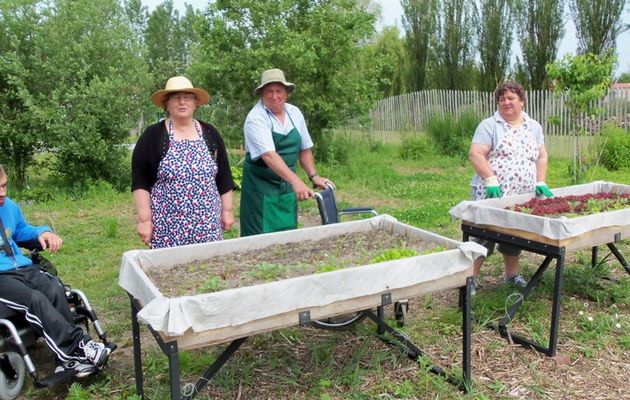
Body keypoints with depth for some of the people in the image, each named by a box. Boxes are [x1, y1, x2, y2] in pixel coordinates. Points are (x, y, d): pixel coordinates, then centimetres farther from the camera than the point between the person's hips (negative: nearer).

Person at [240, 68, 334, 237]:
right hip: (261, 186, -5)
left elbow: (305, 148, 12)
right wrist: (296, 181, -39)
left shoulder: (295, 113, 3)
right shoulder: (256, 118, -17)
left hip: (287, 186, 6)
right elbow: (268, 155, -29)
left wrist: (313, 176, 2)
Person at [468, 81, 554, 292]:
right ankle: (471, 277, 5)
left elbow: (541, 156, 15)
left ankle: (512, 274, 30)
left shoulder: (534, 127, 14)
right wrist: (491, 180, -20)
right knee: (484, 234, -4)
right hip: (492, 194, -5)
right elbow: (475, 154, -12)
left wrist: (540, 183, 3)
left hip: (522, 196, 5)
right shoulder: (489, 125, -3)